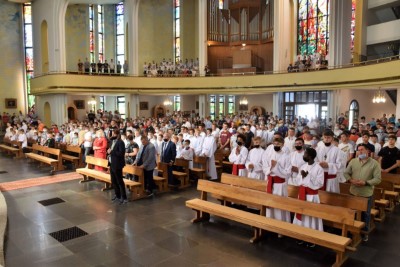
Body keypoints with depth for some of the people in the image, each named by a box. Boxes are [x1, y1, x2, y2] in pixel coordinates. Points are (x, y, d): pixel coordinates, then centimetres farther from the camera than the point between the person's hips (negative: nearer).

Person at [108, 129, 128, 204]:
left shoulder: (120, 142, -15)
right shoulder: (113, 141, 11)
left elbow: (121, 153, -23)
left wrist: (111, 152, -20)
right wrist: (109, 151, 3)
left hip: (117, 165, -9)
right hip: (112, 164, 9)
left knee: (120, 181, -4)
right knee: (113, 181, 15)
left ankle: (124, 198, 3)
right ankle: (117, 195, 29)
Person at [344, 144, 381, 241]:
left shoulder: (374, 163, -8)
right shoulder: (353, 161, 1)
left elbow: (378, 179, -11)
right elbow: (346, 173, 5)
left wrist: (365, 183, -22)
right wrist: (351, 180, -14)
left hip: (367, 194, -2)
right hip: (353, 192, 3)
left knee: (365, 214, 13)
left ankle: (365, 232, 32)